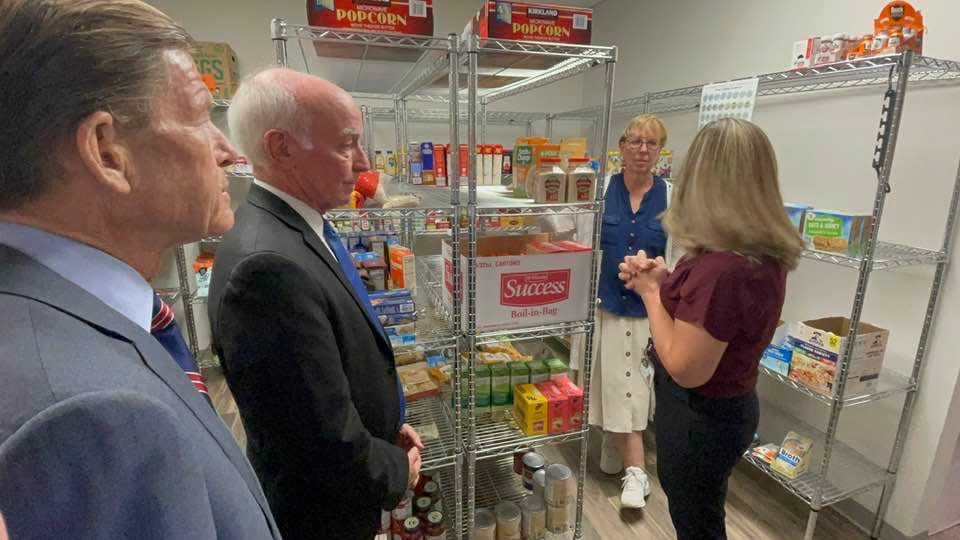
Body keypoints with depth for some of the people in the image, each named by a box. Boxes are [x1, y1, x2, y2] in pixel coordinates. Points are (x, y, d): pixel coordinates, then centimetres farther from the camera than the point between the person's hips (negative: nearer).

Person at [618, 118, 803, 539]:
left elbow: (685, 369, -27)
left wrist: (651, 292, -17)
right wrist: (666, 280, -3)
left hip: (699, 417, -8)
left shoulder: (720, 268, -34)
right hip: (729, 406, 9)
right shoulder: (766, 255, -3)